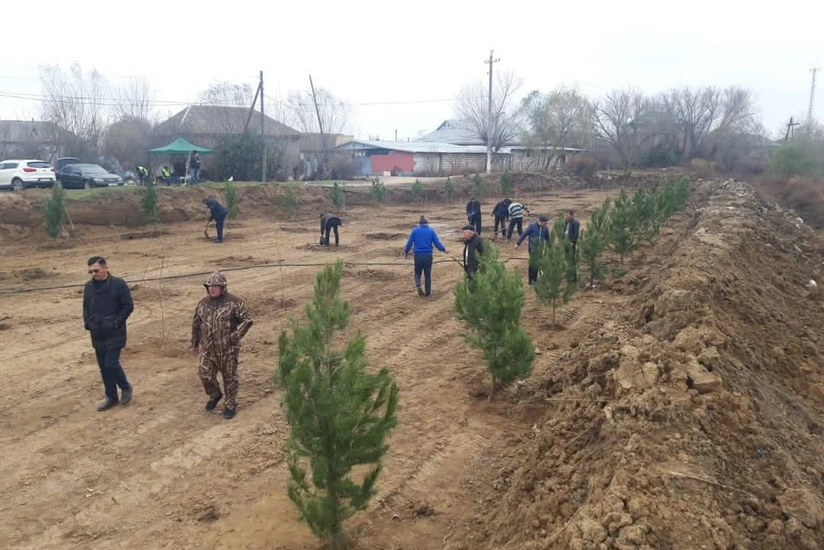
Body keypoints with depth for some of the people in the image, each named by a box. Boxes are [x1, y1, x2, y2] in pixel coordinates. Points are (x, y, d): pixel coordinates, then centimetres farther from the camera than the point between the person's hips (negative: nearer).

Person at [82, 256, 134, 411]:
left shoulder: (118, 284, -11)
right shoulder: (89, 286, 5)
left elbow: (128, 306, -8)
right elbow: (86, 307, 18)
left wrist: (116, 323, -13)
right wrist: (88, 323, 4)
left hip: (114, 334, -6)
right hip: (97, 335, 6)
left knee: (111, 364, -11)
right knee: (103, 367, 11)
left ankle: (125, 387, 16)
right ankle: (111, 397, 23)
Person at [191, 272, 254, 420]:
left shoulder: (233, 302, -12)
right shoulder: (203, 302, 5)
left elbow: (248, 320, -12)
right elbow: (196, 323, 16)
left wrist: (235, 337, -18)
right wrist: (195, 343, 18)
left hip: (228, 349, -4)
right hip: (208, 349, 4)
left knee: (229, 377, 6)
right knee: (205, 375, 4)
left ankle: (230, 405, 22)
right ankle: (215, 395, 34)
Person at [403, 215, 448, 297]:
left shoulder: (415, 231, 3)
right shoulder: (431, 231, 3)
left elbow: (409, 243, 3)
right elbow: (437, 243, 0)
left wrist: (406, 252, 19)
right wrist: (444, 249, 17)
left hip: (418, 256, 0)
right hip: (428, 256, 0)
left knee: (417, 272, 16)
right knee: (427, 274, 11)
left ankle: (418, 285, -10)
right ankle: (428, 292, 14)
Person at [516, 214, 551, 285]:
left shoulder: (545, 228, 1)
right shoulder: (532, 226, -11)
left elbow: (547, 238, 15)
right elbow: (524, 234, -8)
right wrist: (518, 243, -7)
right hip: (533, 248, -4)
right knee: (532, 264, -4)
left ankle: (535, 278, 19)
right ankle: (531, 280, 4)